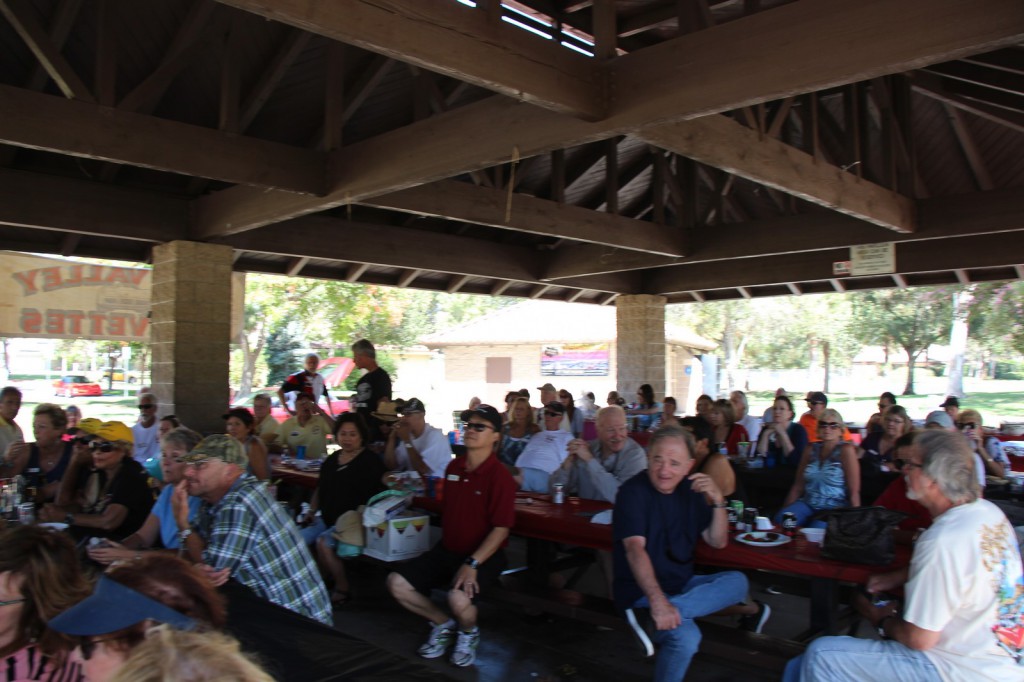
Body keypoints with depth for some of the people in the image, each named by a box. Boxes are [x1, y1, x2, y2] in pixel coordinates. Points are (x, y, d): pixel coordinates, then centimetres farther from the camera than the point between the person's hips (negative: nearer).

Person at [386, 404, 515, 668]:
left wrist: (472, 564, -26)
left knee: (458, 599, -34)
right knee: (397, 583, -8)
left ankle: (469, 633, 5)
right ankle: (444, 625, 16)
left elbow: (501, 529, -19)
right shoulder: (454, 466, 5)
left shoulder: (500, 476, -15)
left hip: (484, 556, -7)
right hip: (447, 550, 7)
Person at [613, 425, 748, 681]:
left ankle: (665, 615, -27)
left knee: (737, 582, -20)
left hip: (681, 584, 8)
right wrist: (657, 600, -41)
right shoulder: (634, 491, -15)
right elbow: (635, 549, -28)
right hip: (641, 592, -8)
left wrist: (718, 501, -11)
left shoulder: (690, 490, 5)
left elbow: (718, 542, 6)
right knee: (685, 637, -34)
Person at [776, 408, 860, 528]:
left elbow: (854, 492, -9)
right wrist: (785, 510, 7)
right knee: (780, 519, -26)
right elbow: (798, 487, 14)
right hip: (807, 504, 4)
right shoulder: (811, 449, 12)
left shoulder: (846, 450, -4)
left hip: (834, 508, -4)